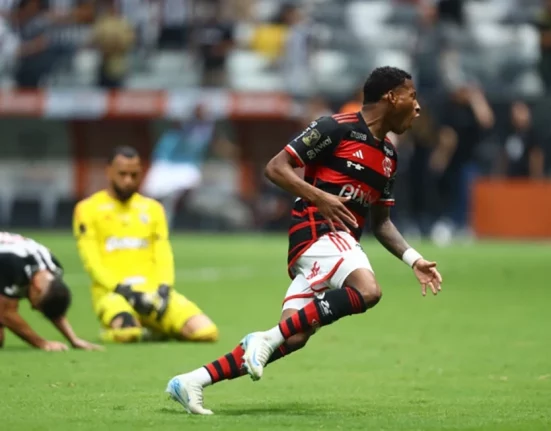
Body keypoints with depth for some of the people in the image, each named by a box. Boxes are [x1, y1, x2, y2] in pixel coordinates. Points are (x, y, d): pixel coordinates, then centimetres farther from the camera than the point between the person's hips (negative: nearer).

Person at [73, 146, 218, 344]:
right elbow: (91, 261, -4)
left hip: (152, 290, 4)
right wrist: (122, 289, -17)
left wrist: (163, 288, -9)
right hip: (112, 291, -4)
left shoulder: (152, 208, 18)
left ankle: (155, 328, 8)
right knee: (127, 333, -39)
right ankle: (121, 327, -2)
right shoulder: (88, 209, 5)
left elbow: (164, 255, 11)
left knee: (206, 331, -20)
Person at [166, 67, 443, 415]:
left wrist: (413, 260, 13)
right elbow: (276, 168, -8)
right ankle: (268, 338, -27)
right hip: (316, 230, -9)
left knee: (294, 338, -2)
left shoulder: (388, 156, 19)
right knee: (367, 291, -34)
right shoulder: (338, 128, -6)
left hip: (342, 241, 9)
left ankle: (192, 382, 5)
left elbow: (381, 222, 26)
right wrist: (319, 197, -19)